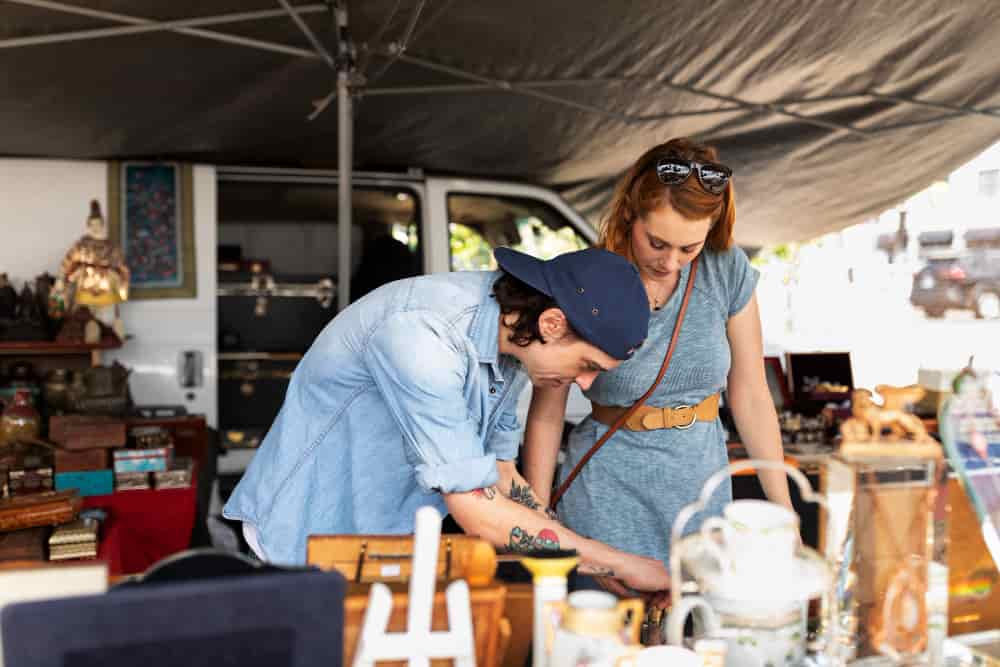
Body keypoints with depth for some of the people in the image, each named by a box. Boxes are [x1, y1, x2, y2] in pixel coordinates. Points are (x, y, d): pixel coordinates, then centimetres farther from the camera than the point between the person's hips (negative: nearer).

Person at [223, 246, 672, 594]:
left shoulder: (513, 338, -5)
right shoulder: (422, 332, -32)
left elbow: (500, 476, 6)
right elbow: (479, 514, -32)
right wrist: (621, 565, -23)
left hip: (390, 532, 7)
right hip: (310, 531, -7)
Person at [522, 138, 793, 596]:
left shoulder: (728, 271, -5)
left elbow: (750, 396, 3)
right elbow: (546, 416, -6)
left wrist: (783, 509, 5)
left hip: (702, 483, 3)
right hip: (609, 493, -2)